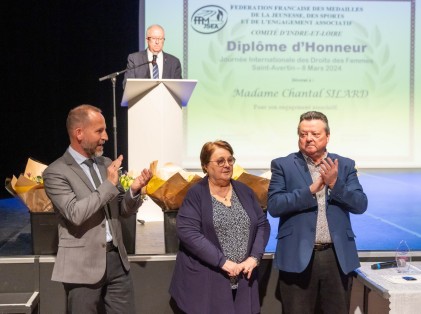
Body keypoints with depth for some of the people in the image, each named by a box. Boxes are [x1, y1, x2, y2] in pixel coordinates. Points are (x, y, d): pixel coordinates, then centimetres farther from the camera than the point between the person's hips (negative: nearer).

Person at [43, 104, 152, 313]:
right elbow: (75, 214, -23)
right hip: (83, 265, -6)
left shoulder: (106, 164, 10)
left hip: (116, 258, 6)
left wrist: (134, 191, -7)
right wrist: (109, 184, -17)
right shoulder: (55, 172, -10)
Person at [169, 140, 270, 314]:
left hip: (243, 280, 4)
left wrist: (254, 257, -6)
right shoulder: (195, 194, -5)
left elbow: (263, 225, 10)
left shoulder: (244, 191, 10)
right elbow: (188, 232, -15)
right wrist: (222, 262, -19)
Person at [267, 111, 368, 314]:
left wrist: (334, 183, -14)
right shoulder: (283, 165, 1)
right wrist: (311, 189, -16)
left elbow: (360, 205, 0)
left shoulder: (345, 165, 8)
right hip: (298, 257, -2)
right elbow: (273, 206, -9)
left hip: (338, 257, 2)